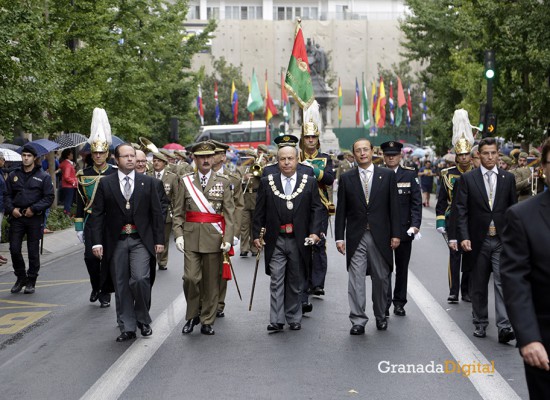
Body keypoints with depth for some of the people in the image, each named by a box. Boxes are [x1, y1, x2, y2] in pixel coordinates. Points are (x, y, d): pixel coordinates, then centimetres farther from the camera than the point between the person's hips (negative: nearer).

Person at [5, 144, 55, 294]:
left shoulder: (43, 176, 1)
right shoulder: (13, 175, 10)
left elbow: (49, 197, -3)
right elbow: (7, 195, 13)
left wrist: (34, 209, -12)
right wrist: (11, 209, -6)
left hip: (35, 218, -2)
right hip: (16, 217, 2)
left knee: (33, 251, 3)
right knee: (14, 249, -1)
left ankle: (31, 281, 14)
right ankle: (21, 277, 17)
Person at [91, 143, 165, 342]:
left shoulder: (148, 182, 6)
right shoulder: (105, 184, 4)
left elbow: (157, 212, 6)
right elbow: (97, 214, 3)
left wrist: (159, 240, 1)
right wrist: (97, 242, -5)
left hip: (141, 240, -1)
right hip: (116, 242, 1)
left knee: (140, 279, -16)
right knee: (121, 286, 4)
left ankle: (143, 319, 8)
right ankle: (127, 327, 15)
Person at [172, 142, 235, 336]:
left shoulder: (223, 182, 6)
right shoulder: (186, 181, 7)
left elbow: (229, 213, 1)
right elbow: (178, 212, 8)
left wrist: (228, 238, -8)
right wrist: (178, 234, -5)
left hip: (214, 238, 0)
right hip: (191, 238, 0)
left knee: (211, 281, 4)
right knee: (190, 278, -7)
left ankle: (207, 321, 16)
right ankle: (192, 315, 14)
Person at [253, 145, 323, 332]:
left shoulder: (310, 183, 4)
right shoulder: (267, 182, 4)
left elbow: (317, 209, 3)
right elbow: (259, 211, 5)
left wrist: (315, 231, -9)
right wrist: (256, 234, 0)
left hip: (299, 241, 1)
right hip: (275, 241, 0)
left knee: (296, 283, 9)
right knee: (276, 281, -3)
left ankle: (294, 319, 19)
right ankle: (276, 320, -1)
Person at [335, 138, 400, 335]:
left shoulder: (387, 175, 4)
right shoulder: (346, 178, 5)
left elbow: (394, 207, 3)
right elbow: (341, 210, 5)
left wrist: (395, 234, -2)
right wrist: (339, 237, -1)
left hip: (380, 236, 0)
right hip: (356, 237, 0)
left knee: (381, 278, 8)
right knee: (356, 279, -4)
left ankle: (381, 316, 25)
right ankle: (358, 321, 0)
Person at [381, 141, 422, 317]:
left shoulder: (410, 175, 3)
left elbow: (416, 202, -1)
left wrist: (415, 224, -12)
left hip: (404, 229, 1)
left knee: (402, 268, 10)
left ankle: (399, 303, 19)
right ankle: (385, 303, 0)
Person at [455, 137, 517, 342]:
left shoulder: (508, 178, 6)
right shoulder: (468, 178, 1)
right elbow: (461, 210, -2)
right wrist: (464, 237, -11)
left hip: (502, 240, 0)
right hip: (478, 240, 0)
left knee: (503, 282, -10)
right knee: (478, 285, 10)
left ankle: (504, 326, -14)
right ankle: (480, 323, 23)